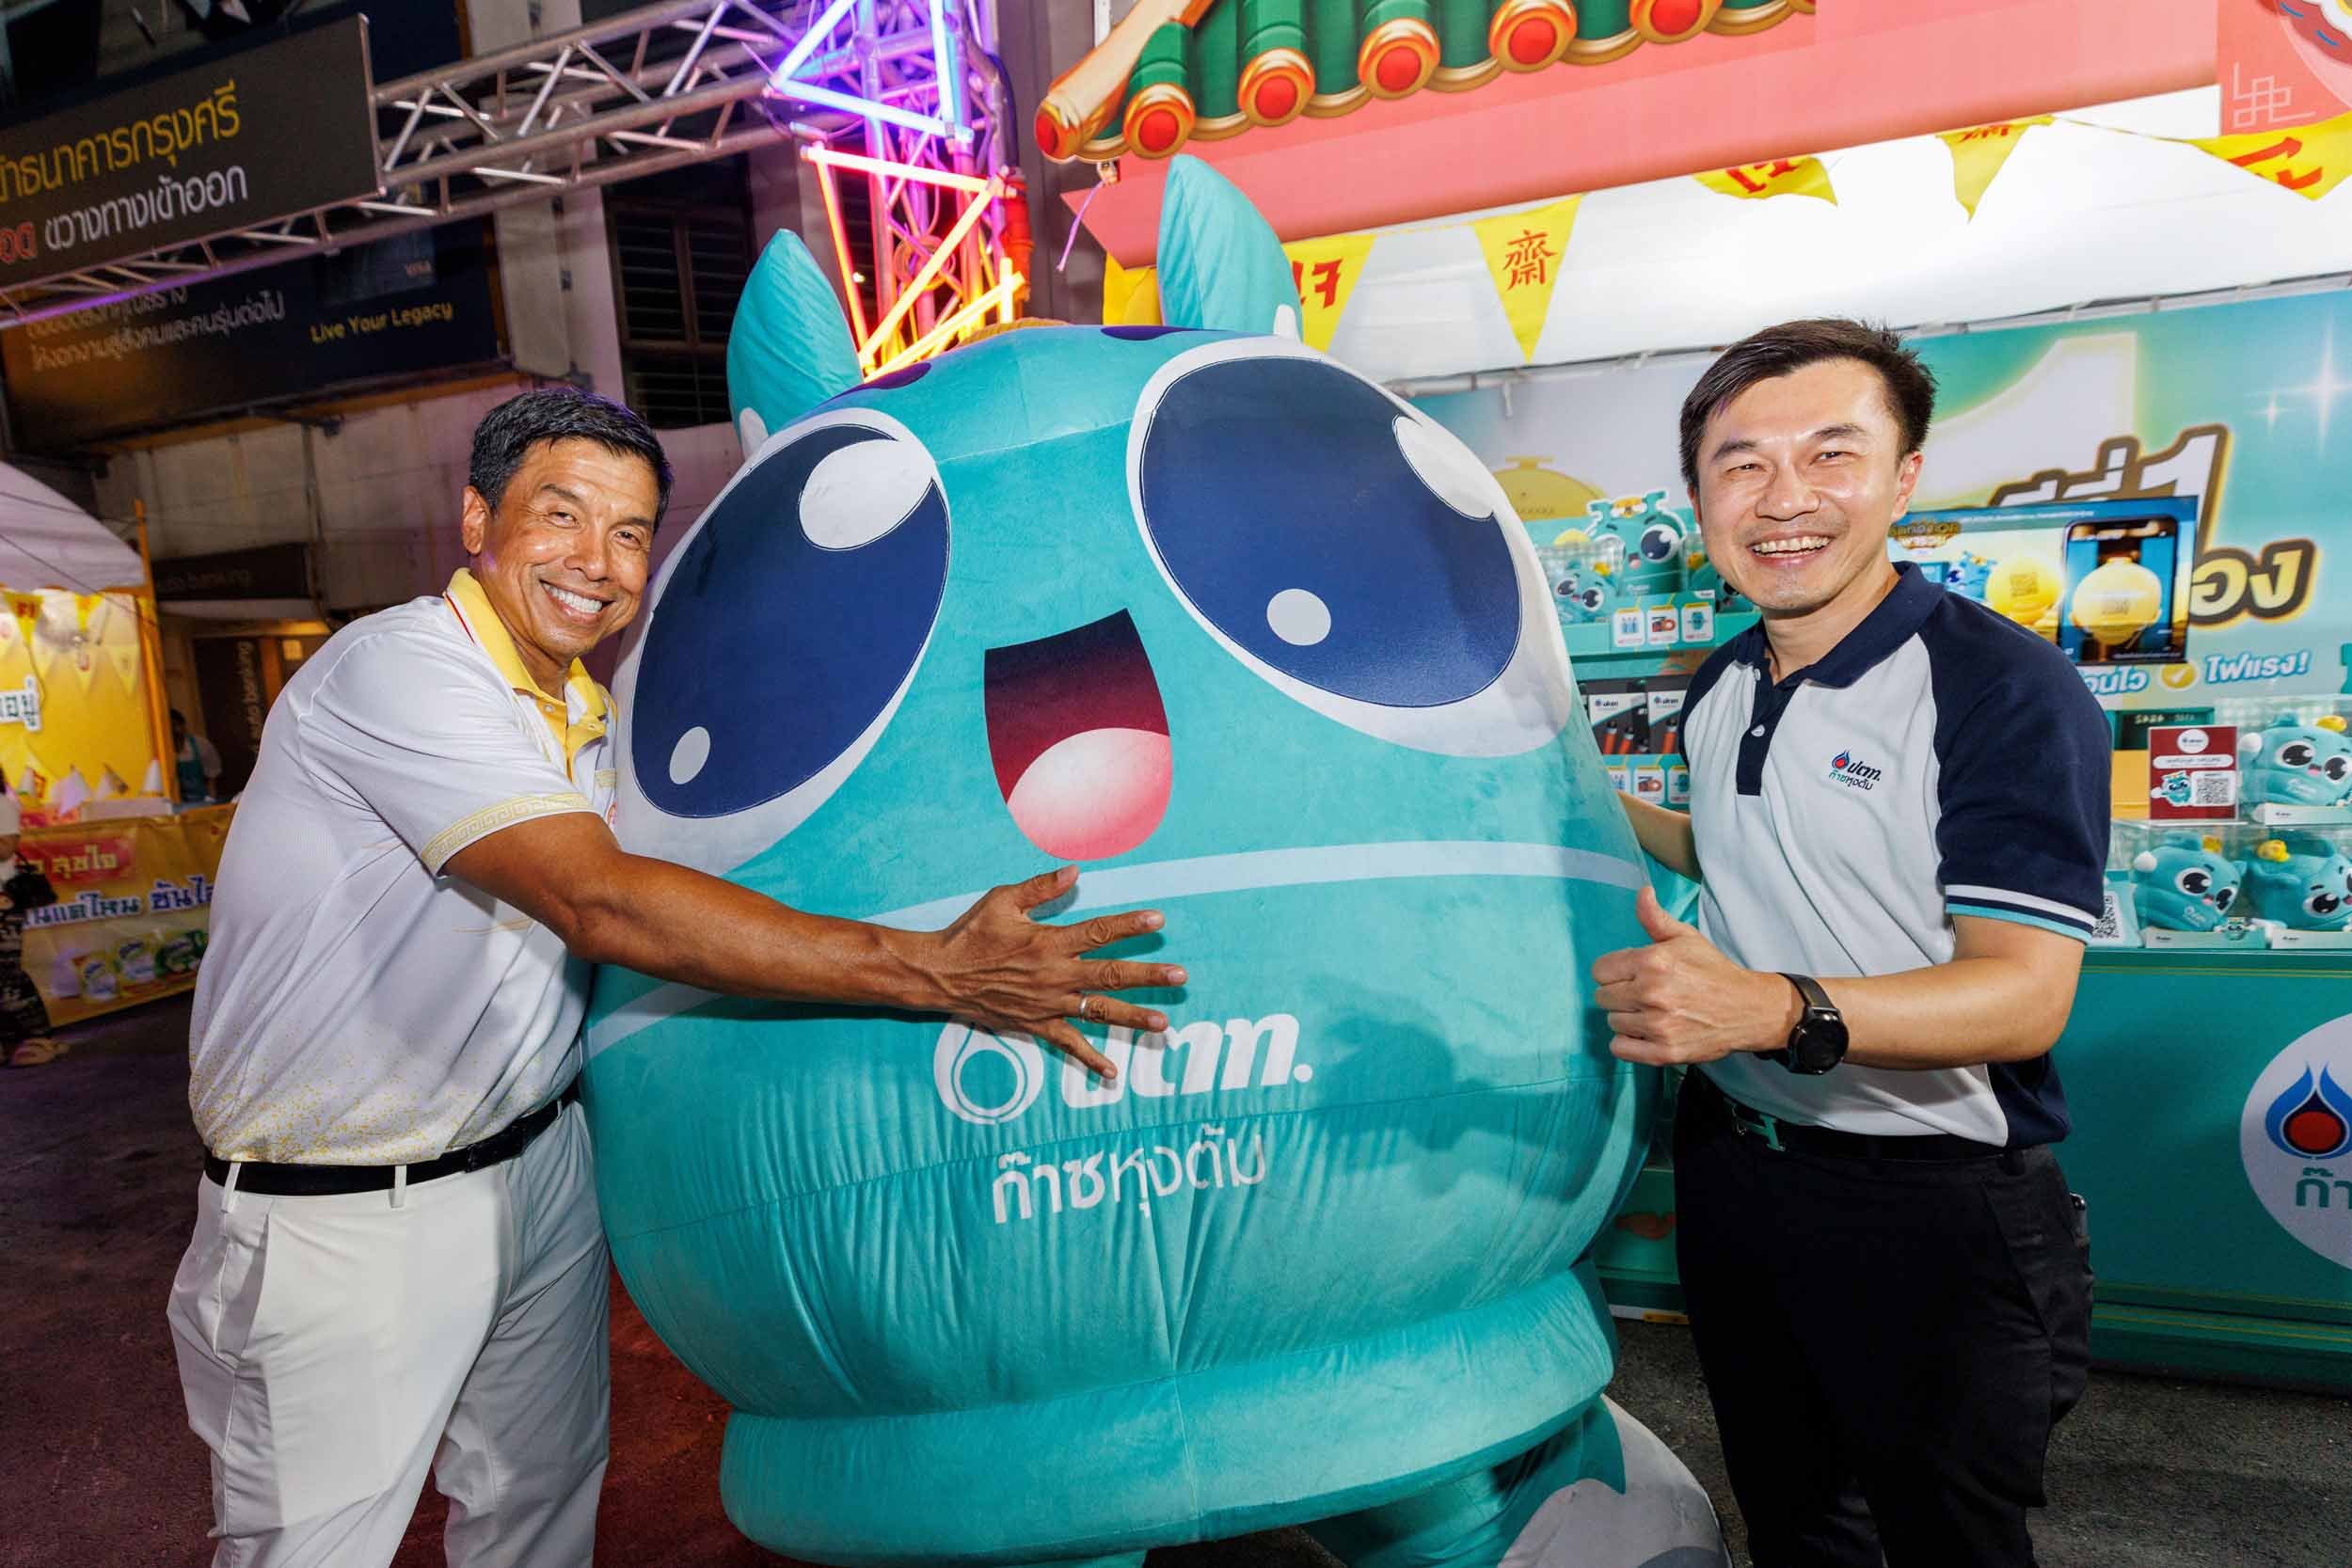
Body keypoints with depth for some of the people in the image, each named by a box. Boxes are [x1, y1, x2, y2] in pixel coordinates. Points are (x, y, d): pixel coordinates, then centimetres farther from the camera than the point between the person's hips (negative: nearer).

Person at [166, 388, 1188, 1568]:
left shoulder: (590, 719, 7)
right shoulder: (399, 671, -22)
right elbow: (600, 904, -34)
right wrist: (933, 972, -40)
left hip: (536, 1164, 7)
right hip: (337, 1217, -7)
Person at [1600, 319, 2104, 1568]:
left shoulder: (2006, 691, -18)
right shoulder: (1719, 689, 3)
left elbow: (2022, 995, -25)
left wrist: (1774, 1009, -40)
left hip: (1930, 1205, -6)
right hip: (1728, 1170, 7)